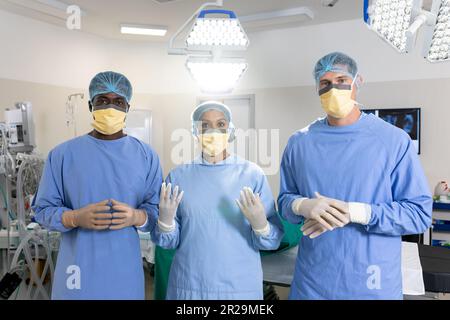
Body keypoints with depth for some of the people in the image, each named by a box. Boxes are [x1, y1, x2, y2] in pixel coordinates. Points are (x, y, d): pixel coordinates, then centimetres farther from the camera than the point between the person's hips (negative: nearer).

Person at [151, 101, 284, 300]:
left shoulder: (252, 173, -6)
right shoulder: (178, 176, -2)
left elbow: (274, 240, -5)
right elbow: (170, 242, 1)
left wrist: (260, 224, -25)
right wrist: (165, 220, -18)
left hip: (241, 286, -1)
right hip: (187, 285, 1)